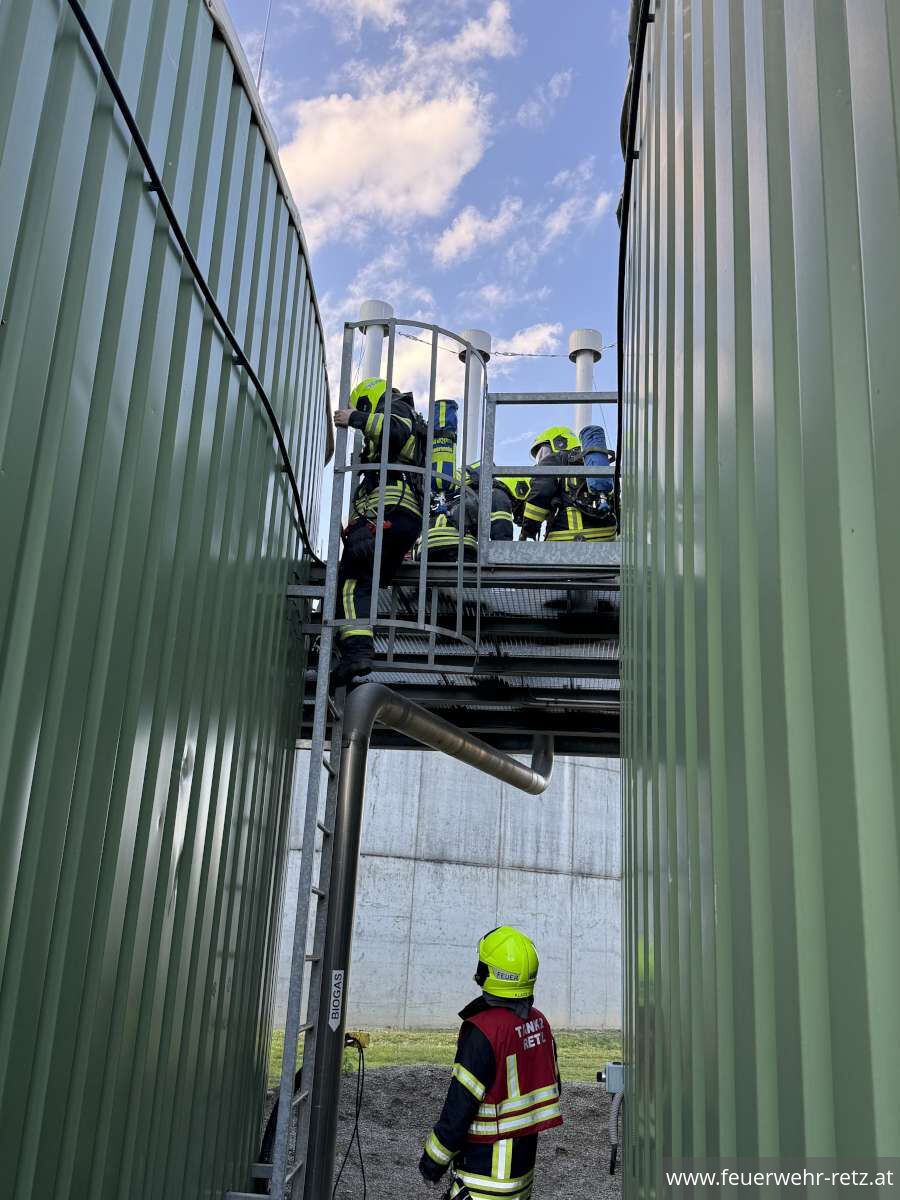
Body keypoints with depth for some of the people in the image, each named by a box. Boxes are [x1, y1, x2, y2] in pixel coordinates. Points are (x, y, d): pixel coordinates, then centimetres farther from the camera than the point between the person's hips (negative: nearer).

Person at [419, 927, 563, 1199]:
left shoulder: (482, 1031, -23)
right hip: (524, 1164, 8)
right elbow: (550, 1087, 12)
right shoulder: (539, 1021, 2)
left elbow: (460, 1106, -20)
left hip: (485, 1173, -8)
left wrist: (433, 1160, -8)